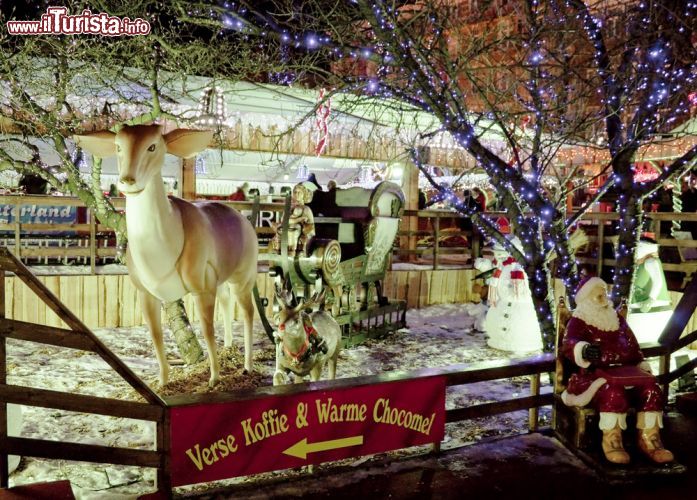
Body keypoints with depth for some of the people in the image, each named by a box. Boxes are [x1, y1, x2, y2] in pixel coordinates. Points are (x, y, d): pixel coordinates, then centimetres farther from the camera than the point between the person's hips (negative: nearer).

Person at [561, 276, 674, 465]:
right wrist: (584, 349, -46)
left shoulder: (617, 318, 20)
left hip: (623, 370, 6)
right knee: (614, 390, -37)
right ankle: (611, 441, -27)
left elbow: (632, 346, 27)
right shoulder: (578, 321, -1)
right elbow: (568, 345, -22)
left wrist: (643, 366, 12)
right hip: (595, 373, -6)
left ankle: (648, 438, -15)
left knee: (650, 387, -22)